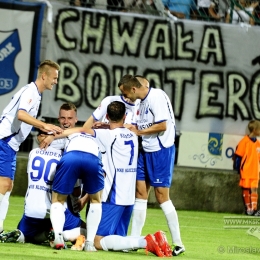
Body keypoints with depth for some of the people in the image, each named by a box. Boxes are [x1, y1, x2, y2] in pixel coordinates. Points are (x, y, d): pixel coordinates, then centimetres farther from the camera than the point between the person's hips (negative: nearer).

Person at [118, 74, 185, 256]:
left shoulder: (156, 97, -16)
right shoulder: (142, 101, 12)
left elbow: (162, 125, -21)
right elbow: (139, 127, 12)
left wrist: (138, 131, -11)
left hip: (161, 150, -9)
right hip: (145, 151, 9)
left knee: (161, 195, -7)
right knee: (140, 192, 7)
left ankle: (178, 244, -1)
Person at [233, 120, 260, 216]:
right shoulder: (245, 141, -11)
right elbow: (238, 156, -8)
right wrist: (238, 169, -7)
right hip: (245, 171, -4)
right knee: (246, 190, 4)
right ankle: (248, 209, 12)